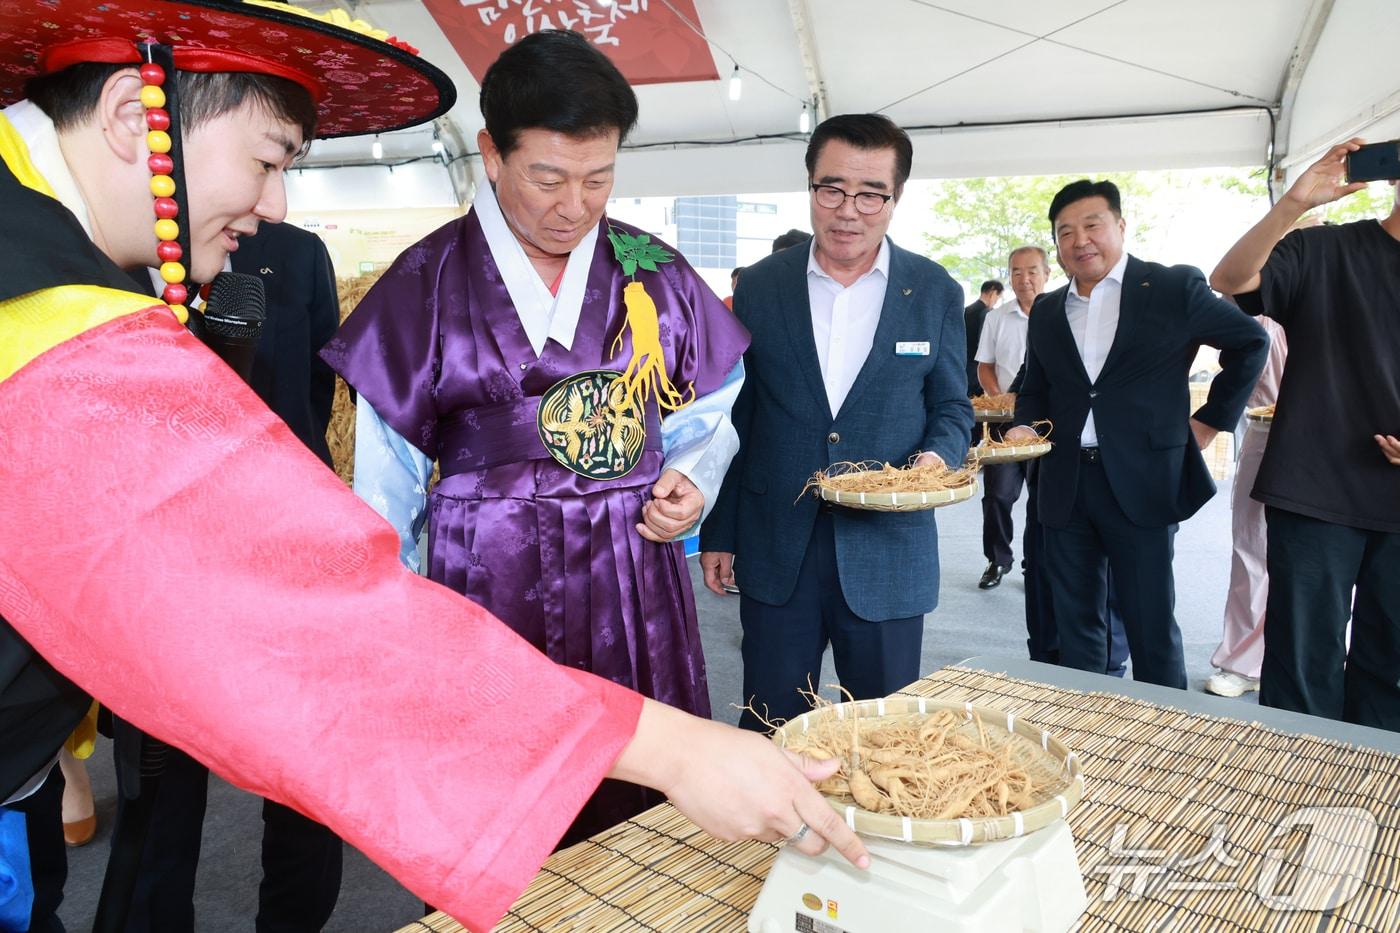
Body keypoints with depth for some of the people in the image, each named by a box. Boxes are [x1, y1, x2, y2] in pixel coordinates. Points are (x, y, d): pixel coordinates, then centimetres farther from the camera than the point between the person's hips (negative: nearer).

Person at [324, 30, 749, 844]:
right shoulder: (426, 283, -2)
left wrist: (691, 483, -4)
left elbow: (707, 415, 17)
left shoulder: (657, 275, 5)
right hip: (487, 594, -2)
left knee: (646, 820, 8)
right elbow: (386, 484, 2)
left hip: (635, 591, 2)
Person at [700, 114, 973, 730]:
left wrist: (939, 455, -14)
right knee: (770, 729, 11)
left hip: (887, 557, 0)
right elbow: (735, 417, 6)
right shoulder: (759, 286, 2)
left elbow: (951, 407, 9)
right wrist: (718, 533, 6)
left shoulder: (936, 292, 1)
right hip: (775, 552, 1)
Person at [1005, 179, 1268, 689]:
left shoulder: (1175, 288, 0)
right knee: (1075, 623, 11)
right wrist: (1025, 427, 1)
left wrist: (1212, 418, 5)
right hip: (1066, 486, 4)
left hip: (1141, 482, -4)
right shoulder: (1047, 311, 13)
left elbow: (1251, 341, 9)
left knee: (1150, 626, 2)